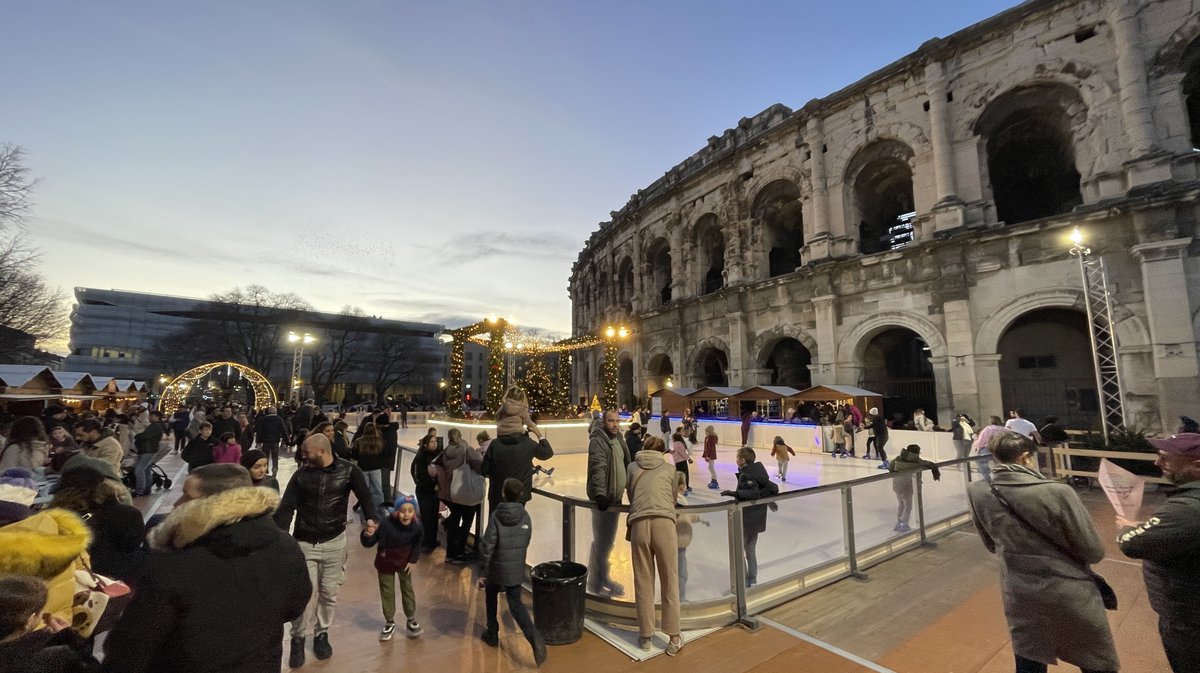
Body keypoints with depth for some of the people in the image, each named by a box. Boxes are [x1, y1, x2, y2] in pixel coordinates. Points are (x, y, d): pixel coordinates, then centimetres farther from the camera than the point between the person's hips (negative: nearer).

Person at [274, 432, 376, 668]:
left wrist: (371, 519, -25)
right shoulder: (301, 474, -4)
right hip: (304, 543, 0)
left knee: (329, 593, 11)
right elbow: (286, 507, -4)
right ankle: (298, 639, 26)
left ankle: (321, 634, 34)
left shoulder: (348, 470, -8)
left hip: (334, 542, 0)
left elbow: (365, 496, -7)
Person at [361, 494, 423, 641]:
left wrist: (413, 560, -5)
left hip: (404, 561, 2)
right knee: (387, 592, 11)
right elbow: (368, 543, -27)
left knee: (407, 589, 15)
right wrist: (367, 535, -47)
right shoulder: (386, 523, -33)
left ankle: (411, 620, 34)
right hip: (385, 562, -2)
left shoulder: (416, 525, -23)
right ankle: (389, 623, 33)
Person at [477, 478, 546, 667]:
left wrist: (482, 572, -8)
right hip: (517, 569, 3)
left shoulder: (496, 516, -19)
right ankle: (534, 637, -10)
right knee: (516, 604, 9)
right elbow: (525, 543, 6)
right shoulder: (525, 516, -6)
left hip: (496, 568, -3)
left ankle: (492, 634, 37)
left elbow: (487, 546, -18)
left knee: (491, 600, 23)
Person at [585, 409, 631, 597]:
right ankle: (595, 583, 20)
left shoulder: (618, 439, 8)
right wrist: (599, 493, -44)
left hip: (615, 497, 9)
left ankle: (603, 577, 39)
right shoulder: (597, 441, -19)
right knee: (601, 542, 2)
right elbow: (598, 469, -32)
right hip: (603, 499, -9)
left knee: (609, 540, 21)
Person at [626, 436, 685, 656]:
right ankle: (674, 637, 17)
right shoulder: (669, 469, 20)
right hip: (664, 522, -1)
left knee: (643, 582, 11)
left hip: (639, 523, 1)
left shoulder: (632, 467, 21)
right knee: (670, 583, 10)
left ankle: (645, 636, 22)